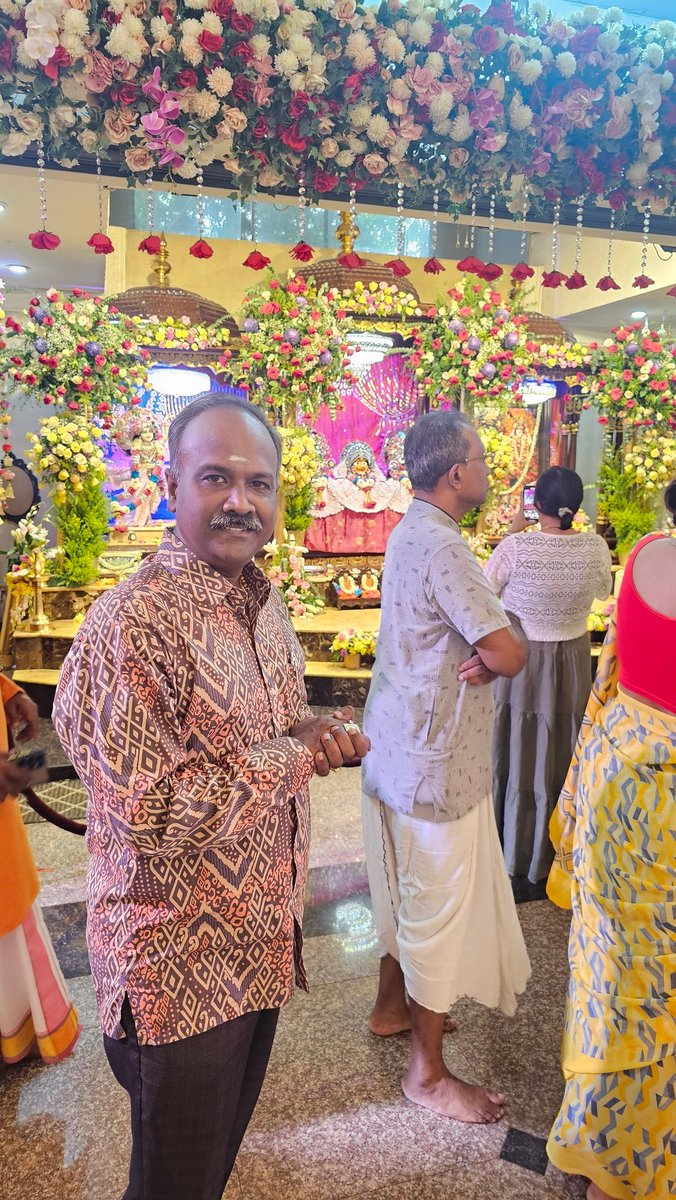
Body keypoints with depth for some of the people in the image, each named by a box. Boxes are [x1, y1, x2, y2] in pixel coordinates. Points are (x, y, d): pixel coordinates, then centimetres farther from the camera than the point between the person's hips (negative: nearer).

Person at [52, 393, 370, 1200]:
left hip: (261, 943, 7)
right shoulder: (130, 625, -25)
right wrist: (298, 752, -20)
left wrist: (314, 736, -8)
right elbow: (152, 818, -27)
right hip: (179, 969, -7)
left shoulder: (264, 601, 1)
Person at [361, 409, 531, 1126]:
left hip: (395, 750, 10)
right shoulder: (442, 547, -24)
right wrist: (491, 660, -4)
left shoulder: (408, 533, 8)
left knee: (404, 892, 24)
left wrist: (479, 659, -13)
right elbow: (510, 655, -26)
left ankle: (392, 1006, 45)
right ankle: (428, 1072, 24)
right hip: (437, 763, -10)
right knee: (441, 910, 6)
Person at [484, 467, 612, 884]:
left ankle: (512, 851, 34)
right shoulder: (595, 548, -13)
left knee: (517, 755, 16)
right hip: (572, 663, 2)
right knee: (560, 758, 17)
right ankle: (551, 854, 35)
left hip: (518, 662, -2)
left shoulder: (515, 547, -22)